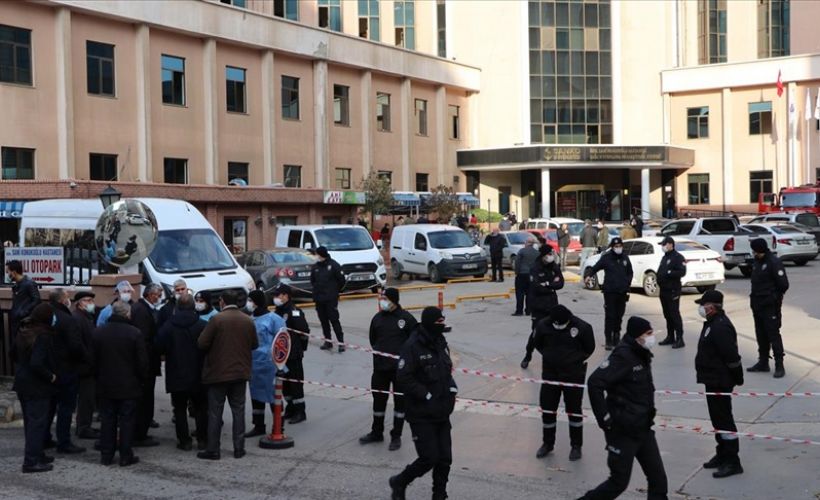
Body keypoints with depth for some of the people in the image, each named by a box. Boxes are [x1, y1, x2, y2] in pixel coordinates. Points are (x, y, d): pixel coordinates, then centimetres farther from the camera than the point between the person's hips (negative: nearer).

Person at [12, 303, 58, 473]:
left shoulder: (22, 332, 3)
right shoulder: (43, 336, -23)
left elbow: (14, 355, 15)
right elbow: (37, 363, -30)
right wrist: (51, 376, -17)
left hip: (22, 382, 9)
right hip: (38, 386, -9)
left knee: (30, 421, 18)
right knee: (38, 422, -1)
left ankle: (36, 455, 29)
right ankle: (32, 461, 1)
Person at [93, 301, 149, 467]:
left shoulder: (98, 332, -1)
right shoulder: (134, 333, -13)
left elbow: (93, 359, 6)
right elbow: (142, 362, -10)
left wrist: (99, 377, 17)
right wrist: (143, 379, 5)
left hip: (105, 386, 4)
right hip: (129, 385, -4)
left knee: (107, 420, 12)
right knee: (127, 421, 3)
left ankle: (106, 455, 15)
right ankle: (125, 456, 5)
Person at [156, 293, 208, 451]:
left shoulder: (167, 326, -7)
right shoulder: (203, 326, -9)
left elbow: (159, 348, -4)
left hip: (176, 376, 0)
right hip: (198, 375, 0)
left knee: (180, 409, 8)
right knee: (200, 408, 13)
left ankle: (184, 441, 6)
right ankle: (202, 439, 12)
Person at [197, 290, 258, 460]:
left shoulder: (216, 320, -14)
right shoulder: (248, 321, 1)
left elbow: (202, 344, -14)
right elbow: (254, 344, 9)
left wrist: (216, 346, 5)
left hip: (218, 372, -4)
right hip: (240, 372, 4)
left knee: (215, 412, 4)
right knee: (238, 410, 11)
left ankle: (213, 450, 7)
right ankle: (239, 448, 13)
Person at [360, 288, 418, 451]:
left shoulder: (406, 318, -9)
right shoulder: (377, 318, 4)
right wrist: (380, 352, 8)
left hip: (400, 368, -4)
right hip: (380, 367, 4)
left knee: (400, 401, 5)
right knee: (378, 399, 13)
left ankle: (396, 436, 16)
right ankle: (377, 433, 29)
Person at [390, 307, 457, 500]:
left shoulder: (440, 343, 8)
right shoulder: (412, 346, -17)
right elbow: (403, 378, -19)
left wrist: (451, 387, 6)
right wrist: (427, 395, -18)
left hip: (442, 414, 7)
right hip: (421, 414, -7)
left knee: (445, 458, 7)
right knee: (429, 458, -6)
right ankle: (399, 483, 18)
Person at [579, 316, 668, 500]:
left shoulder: (643, 356, 9)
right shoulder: (623, 356, -19)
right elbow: (595, 382, -28)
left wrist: (648, 415, 18)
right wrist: (605, 419, -23)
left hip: (643, 429, 8)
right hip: (623, 430, -8)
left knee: (658, 478, 7)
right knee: (619, 482, 0)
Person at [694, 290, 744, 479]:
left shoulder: (720, 327, -23)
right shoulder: (712, 323, 12)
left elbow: (732, 357, -24)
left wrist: (737, 378, -17)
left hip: (720, 383, -11)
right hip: (713, 381, 11)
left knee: (723, 420, -6)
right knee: (717, 419, 19)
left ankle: (732, 462, 0)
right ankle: (722, 455, 31)